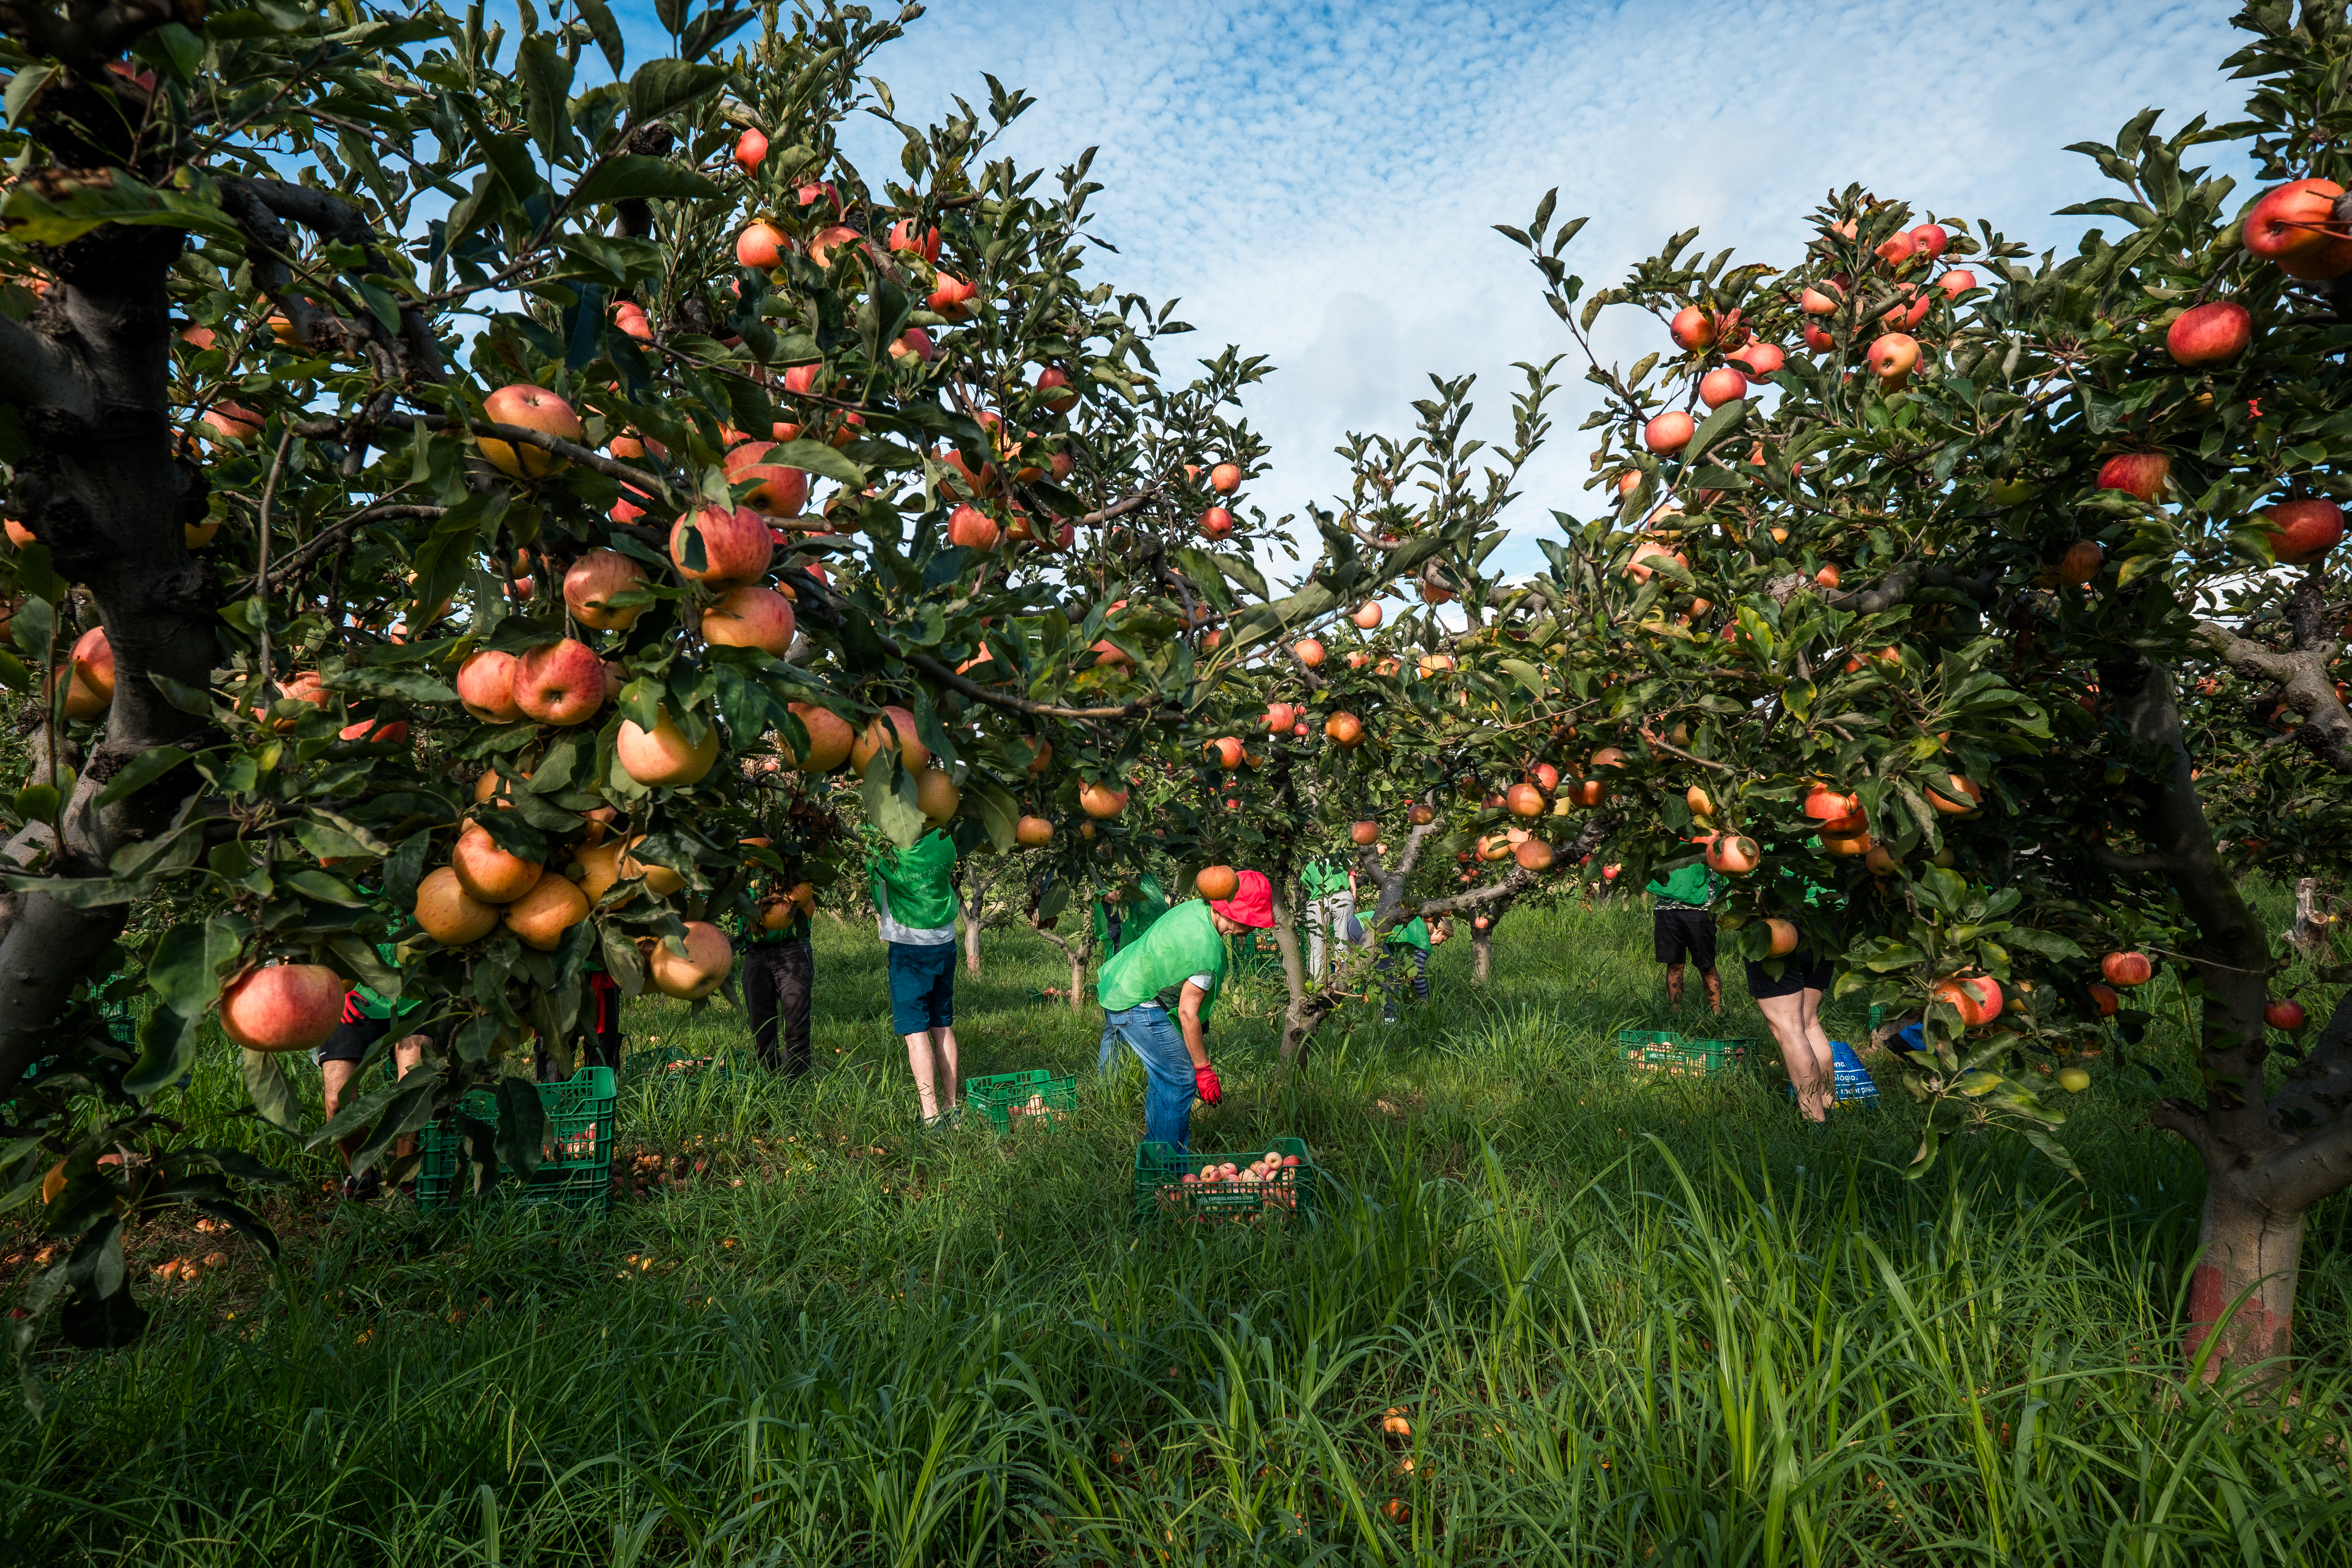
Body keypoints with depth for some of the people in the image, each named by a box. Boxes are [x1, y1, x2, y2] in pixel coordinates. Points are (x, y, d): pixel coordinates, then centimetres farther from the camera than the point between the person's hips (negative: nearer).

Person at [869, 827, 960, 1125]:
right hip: (945, 944, 5)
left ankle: (931, 1117, -4)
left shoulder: (883, 850, -18)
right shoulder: (944, 840, -7)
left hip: (909, 947, -5)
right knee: (943, 1026, 13)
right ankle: (950, 1106, 20)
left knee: (916, 1031, -2)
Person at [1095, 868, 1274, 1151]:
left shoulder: (1196, 906, -2)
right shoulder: (1206, 949, -29)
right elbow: (1188, 1012, -24)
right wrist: (1204, 1070, -15)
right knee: (1179, 1079, -5)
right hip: (1138, 1006, -10)